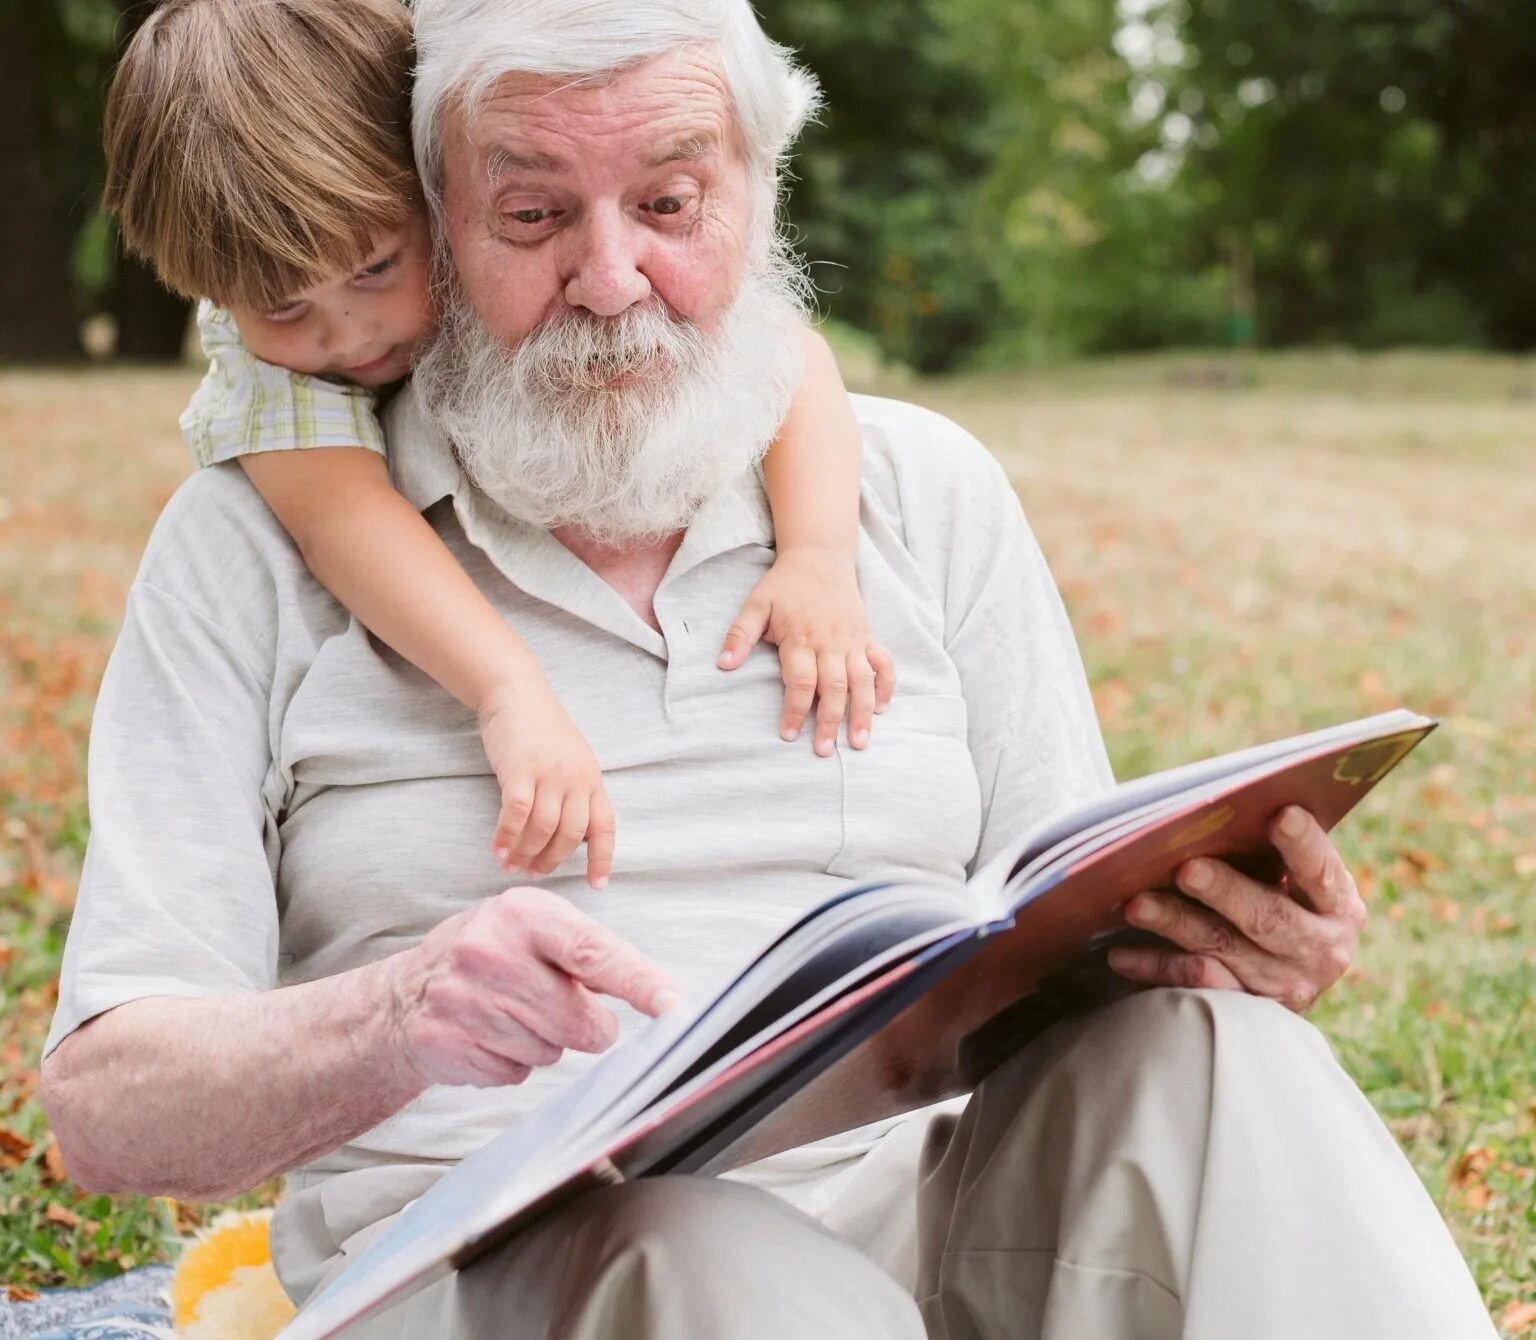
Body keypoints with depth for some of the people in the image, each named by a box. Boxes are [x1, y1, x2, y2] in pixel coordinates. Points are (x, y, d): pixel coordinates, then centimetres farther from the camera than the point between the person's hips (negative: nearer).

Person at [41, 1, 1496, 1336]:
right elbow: (103, 1102, -3)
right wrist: (395, 1021, -26)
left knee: (1199, 1058, -26)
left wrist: (1228, 948, -13)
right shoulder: (258, 541, 3)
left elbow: (1087, 943, 13)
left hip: (916, 1198, 4)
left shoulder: (926, 492, 13)